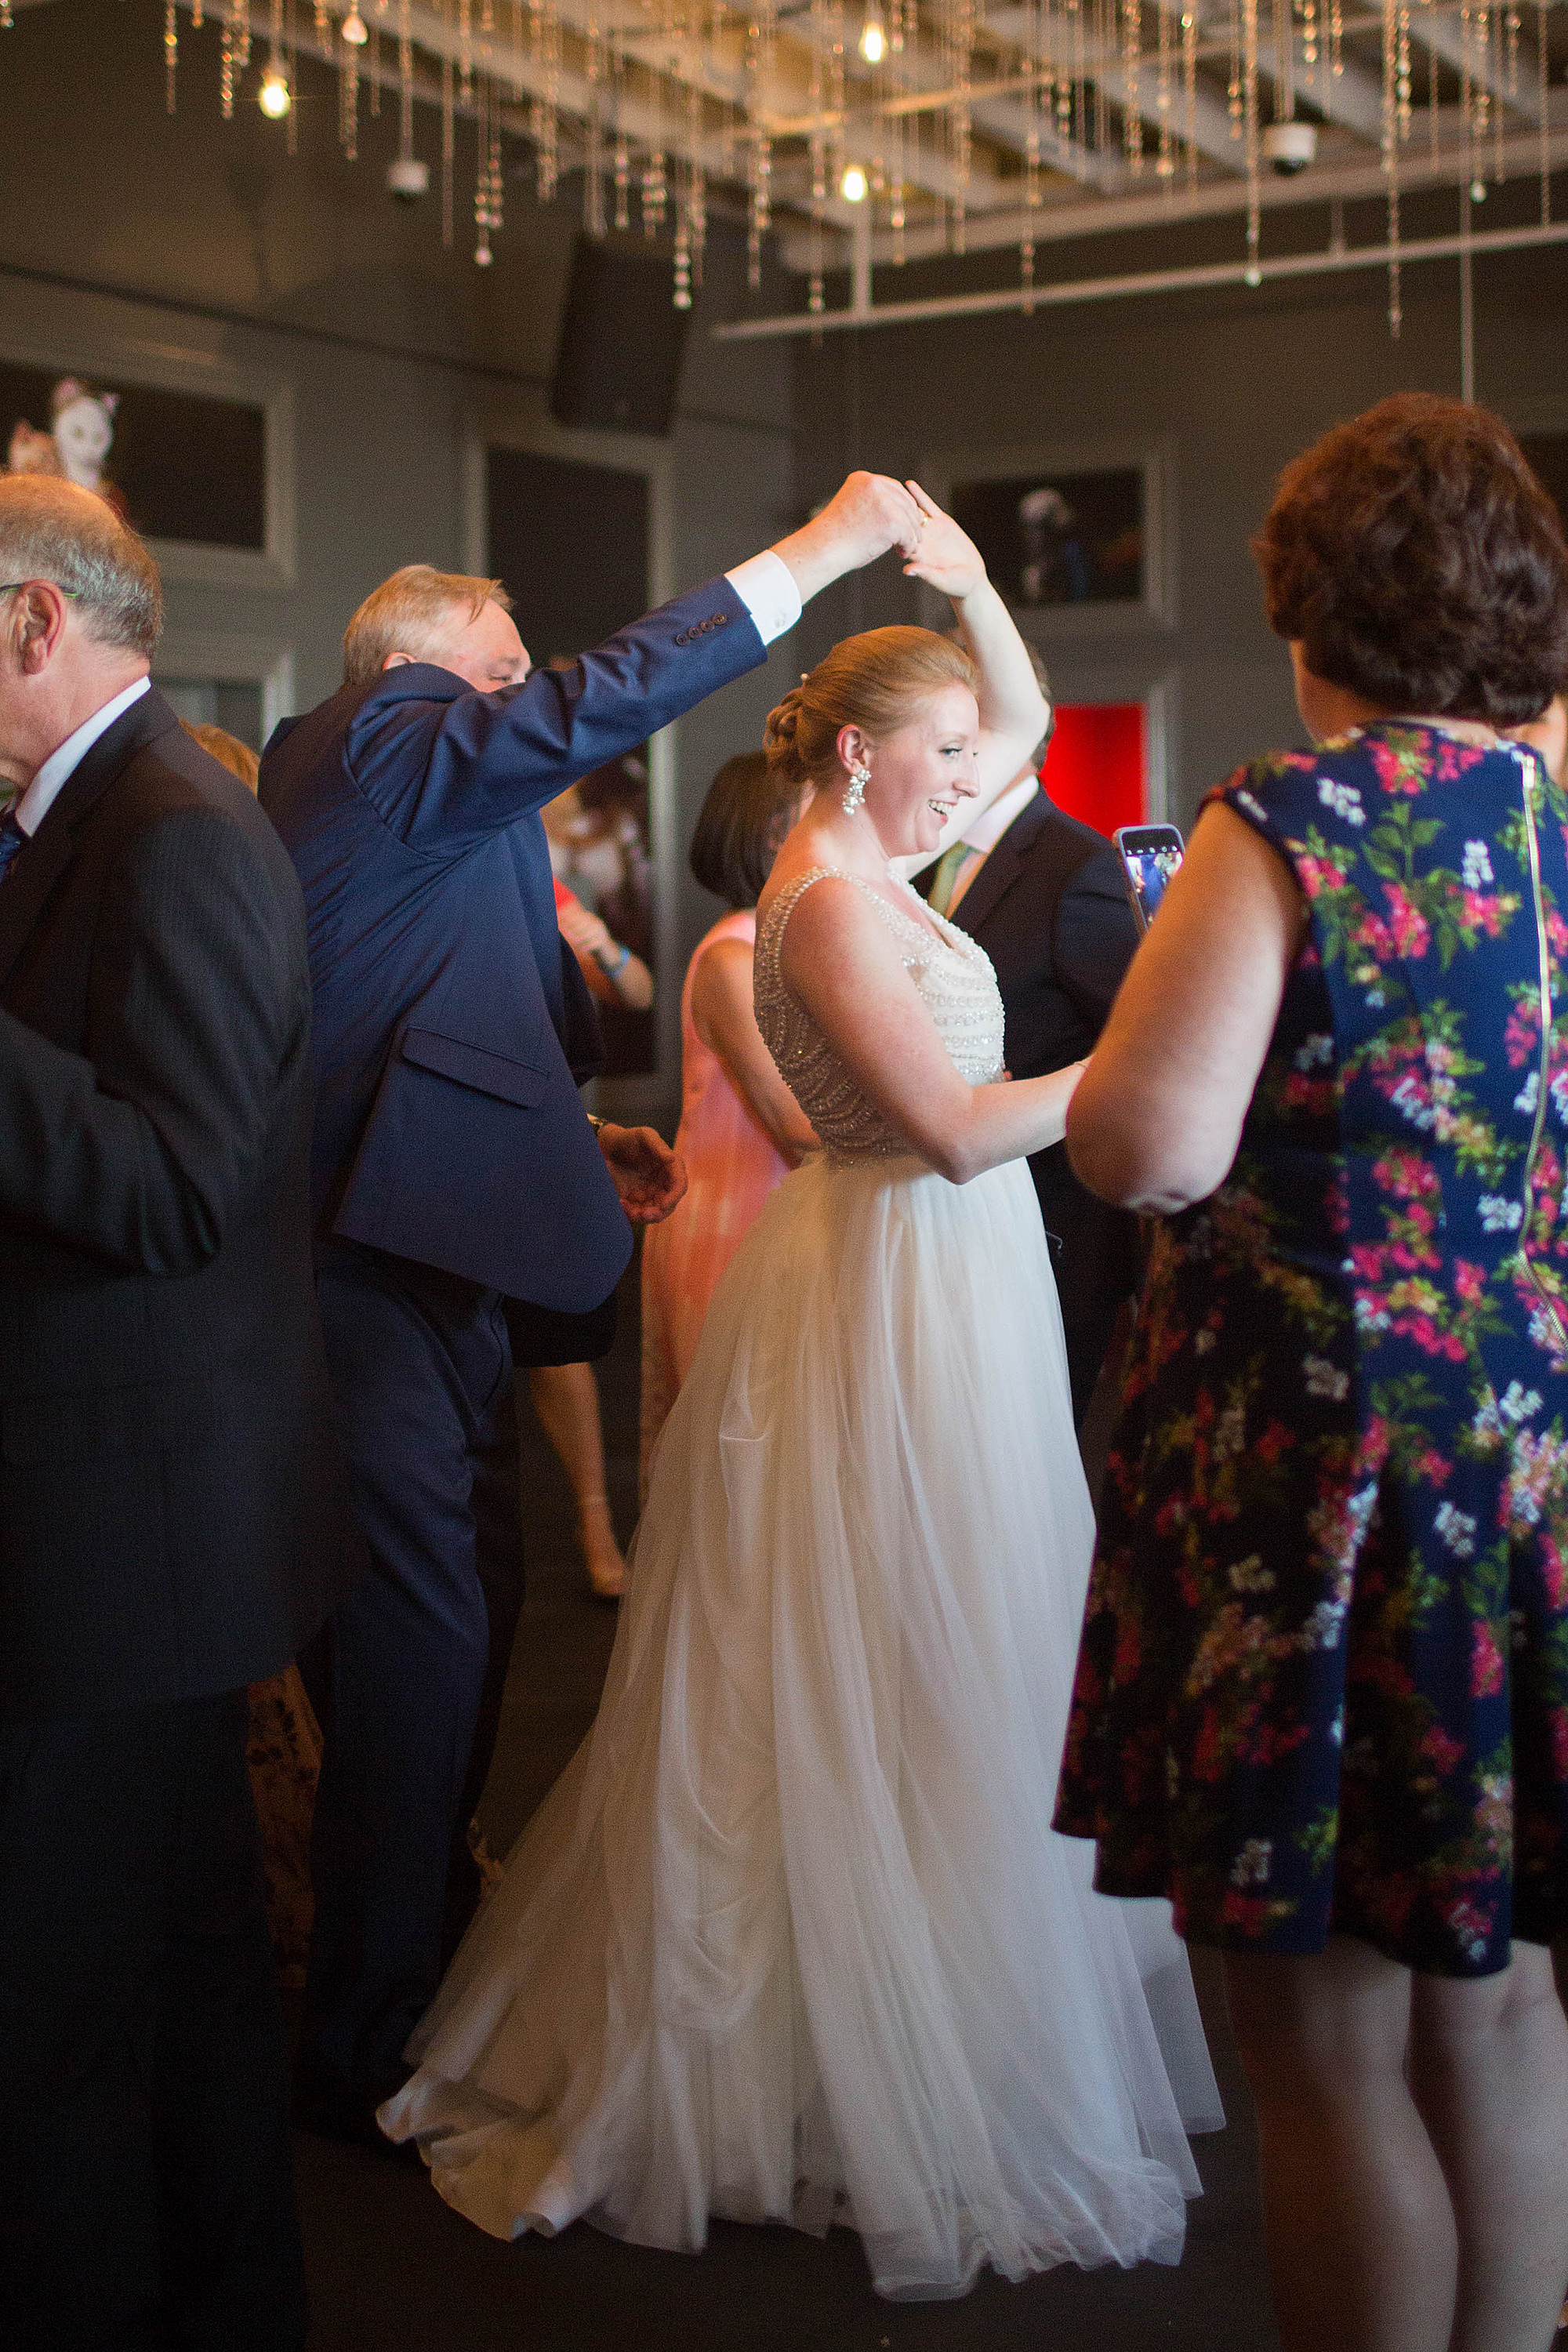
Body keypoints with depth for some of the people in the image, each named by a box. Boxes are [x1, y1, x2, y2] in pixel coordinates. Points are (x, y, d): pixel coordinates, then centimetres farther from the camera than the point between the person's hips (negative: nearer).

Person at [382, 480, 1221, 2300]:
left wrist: (968, 584, 7)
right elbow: (957, 1128, -23)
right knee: (889, 1684, -1)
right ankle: (888, 2074, 11)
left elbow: (1023, 722, 21)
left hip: (944, 1286, 10)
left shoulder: (861, 853, 10)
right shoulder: (832, 898, -17)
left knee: (893, 1674, 15)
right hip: (897, 1286, -10)